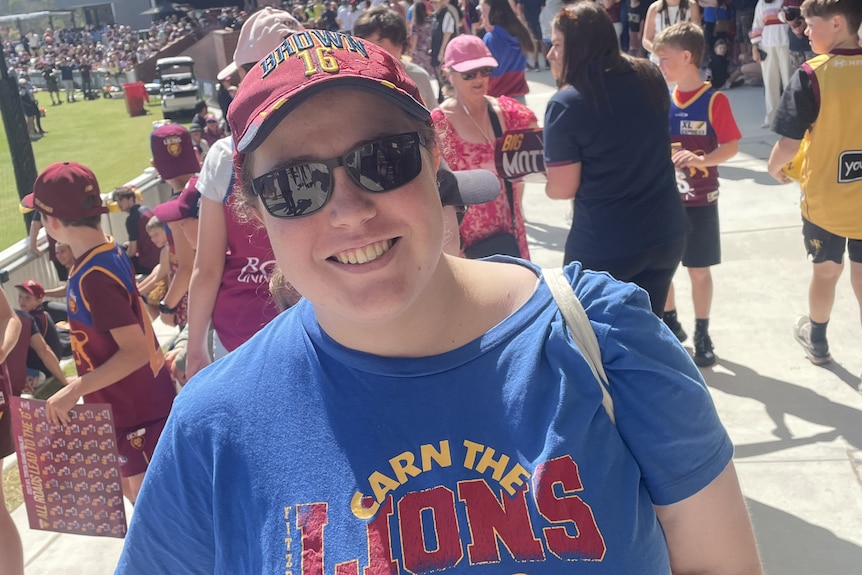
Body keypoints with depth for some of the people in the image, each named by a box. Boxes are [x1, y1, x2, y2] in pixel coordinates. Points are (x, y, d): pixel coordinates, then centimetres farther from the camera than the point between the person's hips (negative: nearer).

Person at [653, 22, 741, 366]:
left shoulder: (714, 100, -11)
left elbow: (731, 147, -12)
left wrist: (702, 160, -28)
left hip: (698, 202, -4)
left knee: (699, 270, 6)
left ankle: (702, 334, 21)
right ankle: (670, 325, 31)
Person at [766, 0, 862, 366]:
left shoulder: (812, 75, -17)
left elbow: (789, 145, -18)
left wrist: (774, 166, 3)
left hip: (824, 199, -2)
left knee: (825, 271, 18)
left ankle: (817, 339, 40)